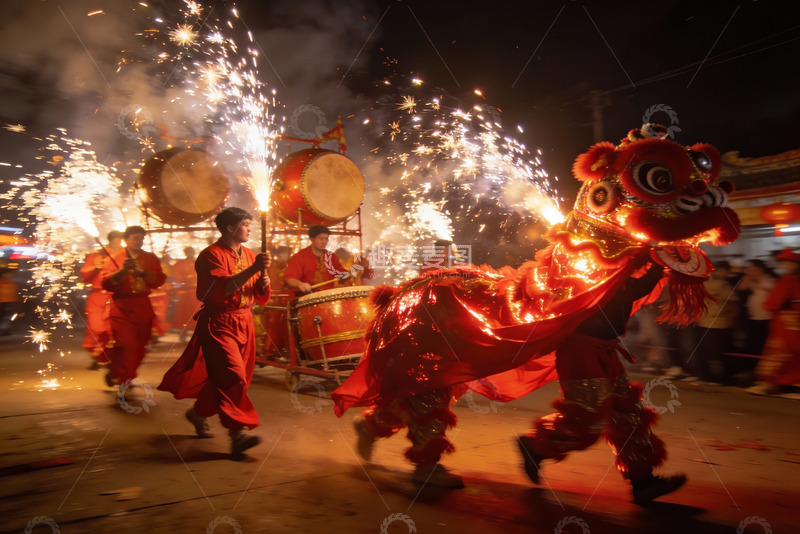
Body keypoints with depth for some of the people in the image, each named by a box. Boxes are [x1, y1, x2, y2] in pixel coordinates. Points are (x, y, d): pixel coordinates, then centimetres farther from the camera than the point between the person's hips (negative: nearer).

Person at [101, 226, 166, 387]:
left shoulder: (151, 258, 13)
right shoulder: (114, 258, 6)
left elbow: (159, 280, 1)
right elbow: (106, 282, -5)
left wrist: (143, 272, -13)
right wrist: (122, 270, -16)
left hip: (143, 307, 3)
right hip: (121, 308, -3)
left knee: (139, 346, 8)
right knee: (125, 345, -14)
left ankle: (127, 377, 26)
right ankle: (122, 381, -6)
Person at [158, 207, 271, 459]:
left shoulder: (250, 255, 13)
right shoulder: (211, 255, -9)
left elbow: (260, 297, 15)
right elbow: (221, 289, -26)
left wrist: (263, 284, -7)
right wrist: (253, 269, -31)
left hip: (244, 323, 7)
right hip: (218, 323, -7)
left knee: (222, 376, 14)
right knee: (233, 375, -18)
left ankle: (199, 413, 36)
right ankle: (238, 431, -16)